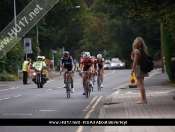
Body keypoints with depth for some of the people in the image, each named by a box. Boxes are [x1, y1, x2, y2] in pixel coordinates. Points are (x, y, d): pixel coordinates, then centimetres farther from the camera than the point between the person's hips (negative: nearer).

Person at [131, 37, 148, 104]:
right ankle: (144, 98, 18)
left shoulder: (137, 50, -12)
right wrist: (133, 54, 6)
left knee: (141, 84, -7)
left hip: (138, 67, -9)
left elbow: (135, 61, -15)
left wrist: (132, 69, -12)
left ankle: (143, 99, -6)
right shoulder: (142, 50, 13)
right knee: (140, 84, 16)